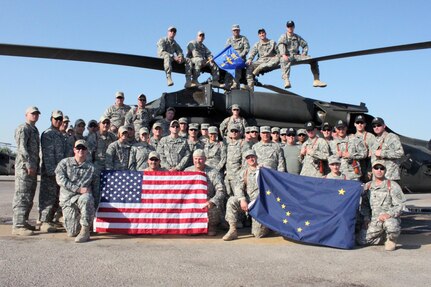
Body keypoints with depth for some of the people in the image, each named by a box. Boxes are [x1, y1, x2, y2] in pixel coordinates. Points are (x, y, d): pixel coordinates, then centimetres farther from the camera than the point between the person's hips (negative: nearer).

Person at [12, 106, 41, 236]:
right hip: (24, 166, -10)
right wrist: (28, 164, -22)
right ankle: (18, 226, -10)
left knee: (29, 196, 13)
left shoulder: (35, 130, 22)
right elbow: (21, 148, -17)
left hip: (33, 167, 10)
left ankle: (23, 222, 22)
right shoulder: (23, 128, -7)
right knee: (22, 196, -10)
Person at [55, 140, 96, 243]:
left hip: (84, 196, 0)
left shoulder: (91, 167, 11)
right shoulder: (65, 163, 8)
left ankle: (85, 230, -27)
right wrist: (78, 189, -13)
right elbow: (60, 179, -6)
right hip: (68, 199, 0)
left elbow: (94, 186, 15)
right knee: (72, 233, -8)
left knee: (85, 199, -40)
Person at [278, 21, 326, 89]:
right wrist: (283, 55, -28)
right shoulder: (283, 37, 11)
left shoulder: (297, 37, 24)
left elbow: (305, 45, 25)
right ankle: (286, 81, -59)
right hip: (287, 56, -5)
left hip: (296, 55, 5)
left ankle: (316, 80, -17)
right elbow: (281, 46, -9)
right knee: (285, 61, -44)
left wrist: (304, 54, 5)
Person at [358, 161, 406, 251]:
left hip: (390, 218, -5)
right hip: (374, 221, 5)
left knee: (390, 224, -39)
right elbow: (364, 204, 17)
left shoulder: (392, 185, -2)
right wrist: (366, 218, 2)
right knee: (362, 240, -7)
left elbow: (399, 205, -6)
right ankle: (384, 236, 20)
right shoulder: (368, 186, 11)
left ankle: (392, 240, -3)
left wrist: (388, 214, -23)